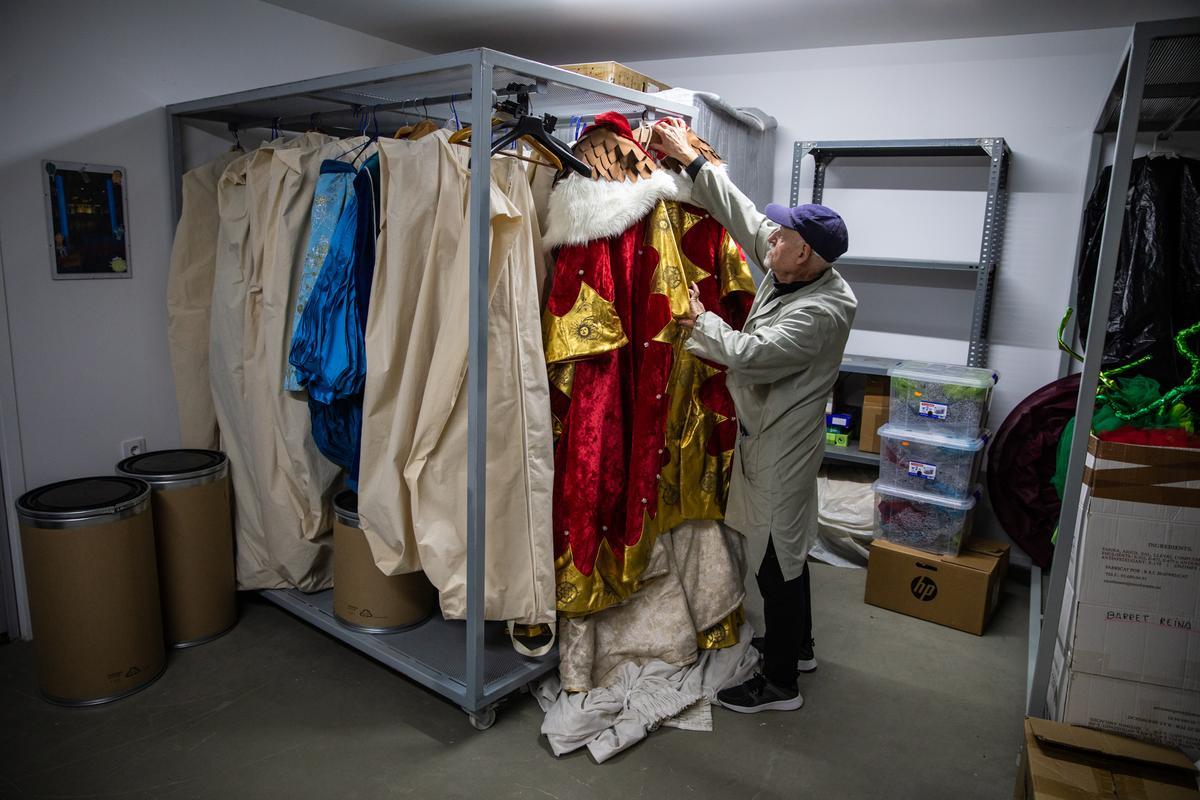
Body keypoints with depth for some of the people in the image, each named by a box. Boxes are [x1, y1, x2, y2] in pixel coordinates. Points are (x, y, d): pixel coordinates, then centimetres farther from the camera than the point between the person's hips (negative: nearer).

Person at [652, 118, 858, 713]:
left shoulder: (824, 311, -26)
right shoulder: (791, 270, -1)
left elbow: (751, 356, -28)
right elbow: (741, 213, 6)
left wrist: (701, 323, -12)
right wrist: (690, 159, 8)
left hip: (783, 445, -10)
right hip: (765, 433, 10)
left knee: (777, 558, 2)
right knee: (785, 549, 22)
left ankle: (779, 682, 19)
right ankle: (797, 646, 42)